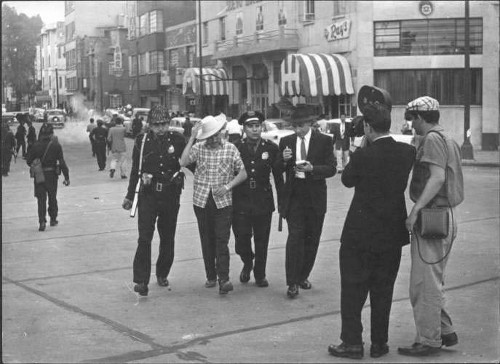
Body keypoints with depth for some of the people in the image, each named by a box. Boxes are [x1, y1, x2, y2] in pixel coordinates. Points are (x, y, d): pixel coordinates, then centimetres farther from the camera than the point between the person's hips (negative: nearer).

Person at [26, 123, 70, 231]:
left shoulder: (36, 145, -2)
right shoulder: (56, 145, -7)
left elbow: (28, 161, 1)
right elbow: (62, 162, -9)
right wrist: (66, 177, -6)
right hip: (51, 175, 0)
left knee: (41, 199, 4)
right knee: (52, 198, 16)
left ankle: (42, 221, -9)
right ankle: (53, 219, 26)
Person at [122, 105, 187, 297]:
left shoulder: (177, 140, -4)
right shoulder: (142, 141, -1)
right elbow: (135, 169, 8)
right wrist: (129, 196, 12)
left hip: (171, 196, 1)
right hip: (148, 195, -1)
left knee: (168, 238, 12)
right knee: (144, 238, -9)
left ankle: (162, 274, 31)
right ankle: (141, 280, -6)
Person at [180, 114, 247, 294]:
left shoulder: (231, 149, 0)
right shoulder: (199, 148, 0)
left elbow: (243, 173, 4)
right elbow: (183, 162, -16)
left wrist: (228, 186, -11)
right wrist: (192, 138, -16)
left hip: (223, 201, -2)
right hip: (201, 200, 2)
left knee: (222, 241, -8)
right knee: (207, 241, 9)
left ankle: (224, 279, -7)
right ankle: (211, 276, 20)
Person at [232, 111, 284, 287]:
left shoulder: (271, 148, 2)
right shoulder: (235, 148, -1)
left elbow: (278, 176, 5)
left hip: (263, 202, 1)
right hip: (240, 202, -1)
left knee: (262, 242, 7)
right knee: (241, 241, -2)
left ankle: (260, 275, 26)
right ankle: (247, 264, 30)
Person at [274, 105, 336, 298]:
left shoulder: (324, 141, -1)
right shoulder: (286, 141, 6)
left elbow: (332, 168, -6)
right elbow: (278, 170, 9)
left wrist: (312, 169, -22)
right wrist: (284, 159, -13)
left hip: (315, 197, 0)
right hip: (293, 196, 0)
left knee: (311, 239, 8)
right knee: (295, 237, -9)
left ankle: (303, 276, 25)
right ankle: (292, 282, -6)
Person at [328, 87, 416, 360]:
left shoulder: (363, 156, -18)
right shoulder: (407, 152, -5)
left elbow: (347, 180, -1)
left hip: (360, 234, -4)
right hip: (393, 234, 4)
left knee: (353, 289, 8)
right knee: (383, 291, 15)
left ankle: (352, 343, 12)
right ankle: (379, 344, 21)